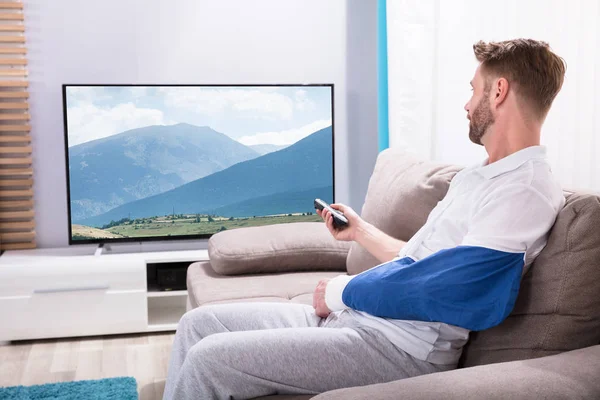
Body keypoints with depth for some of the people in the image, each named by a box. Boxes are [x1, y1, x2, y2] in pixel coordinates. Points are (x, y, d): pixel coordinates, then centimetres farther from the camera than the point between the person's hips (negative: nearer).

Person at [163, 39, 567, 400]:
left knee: (209, 357, -18)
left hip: (401, 348, -10)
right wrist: (361, 230, 30)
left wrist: (344, 290, -11)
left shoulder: (527, 190, -15)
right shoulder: (474, 177, 18)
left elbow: (448, 288, -23)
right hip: (351, 317, 10)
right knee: (200, 323, 6)